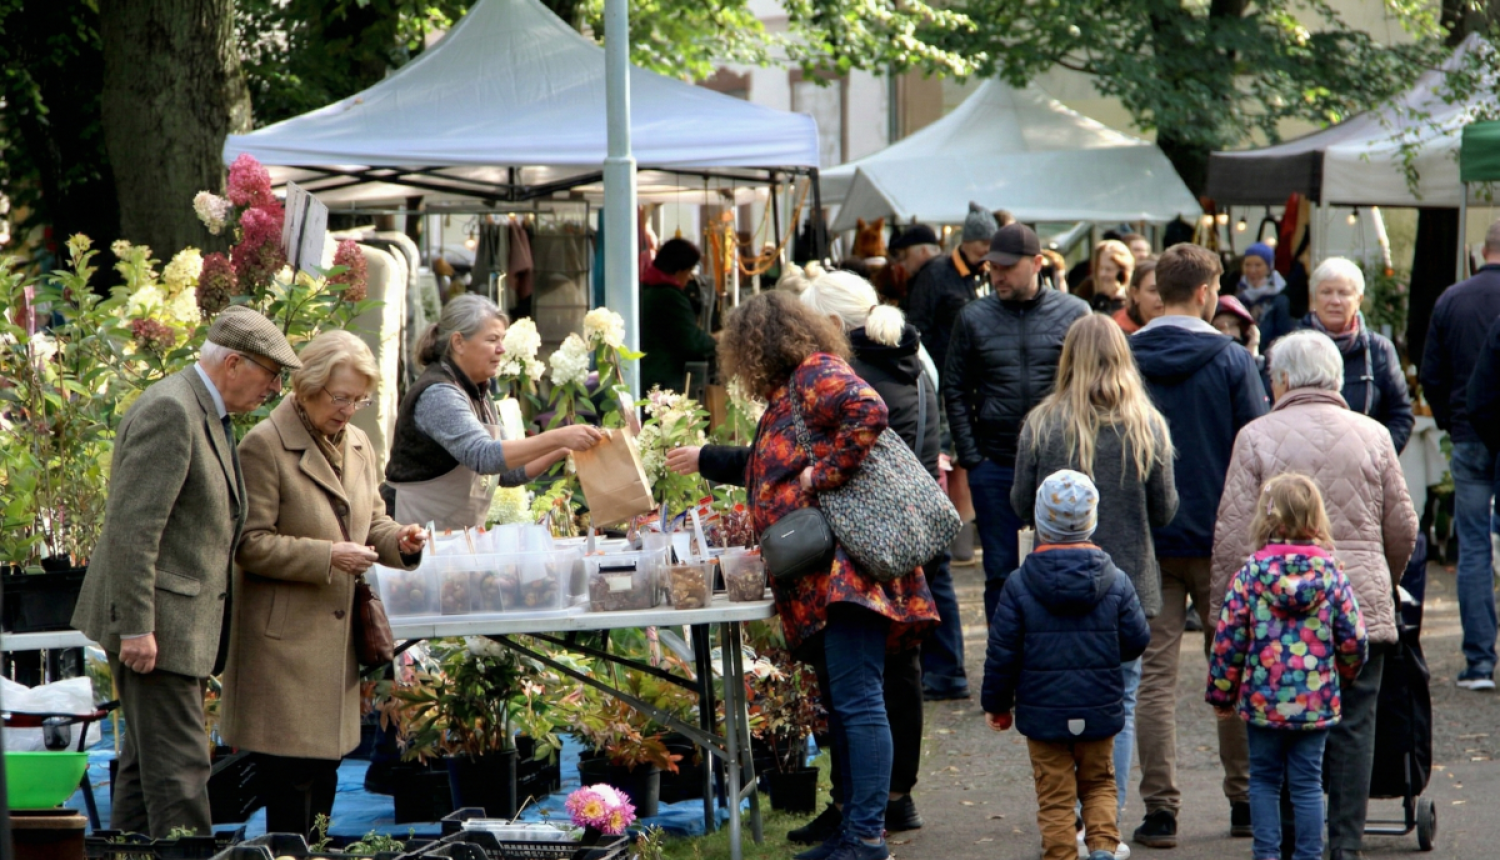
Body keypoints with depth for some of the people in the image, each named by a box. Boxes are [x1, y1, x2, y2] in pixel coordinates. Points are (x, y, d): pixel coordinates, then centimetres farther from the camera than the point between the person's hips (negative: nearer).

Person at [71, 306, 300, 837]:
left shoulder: (208, 415, 16)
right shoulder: (170, 412, -17)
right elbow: (131, 527, -22)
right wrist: (136, 627, -24)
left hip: (186, 621, 11)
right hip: (155, 622, -11)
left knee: (145, 763, 13)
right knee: (178, 770, -10)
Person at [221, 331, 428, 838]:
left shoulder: (357, 444, 13)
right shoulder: (265, 446, -10)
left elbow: (371, 524, 23)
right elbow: (250, 544, -13)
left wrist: (398, 541, 0)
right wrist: (327, 557, -20)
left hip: (337, 635, 7)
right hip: (286, 634, -7)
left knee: (327, 761, 10)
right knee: (293, 772, -7)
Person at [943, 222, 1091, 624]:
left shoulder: (1073, 312, 1)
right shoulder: (974, 318, 4)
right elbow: (954, 391, 8)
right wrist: (970, 456, -1)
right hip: (994, 467, 1)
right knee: (1000, 573, 6)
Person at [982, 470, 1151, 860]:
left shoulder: (1020, 585, -9)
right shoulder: (1115, 581, -6)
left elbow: (1002, 652, -6)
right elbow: (1136, 641, 0)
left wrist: (996, 704, 7)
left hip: (1042, 711, -1)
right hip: (1099, 710, 1)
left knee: (1055, 794, 7)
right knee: (1098, 782, 17)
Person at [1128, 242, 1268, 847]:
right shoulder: (1231, 361, -7)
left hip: (1145, 542, 1)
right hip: (1220, 540, -1)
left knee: (1153, 674, 2)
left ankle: (1160, 809, -2)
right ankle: (1244, 801, 17)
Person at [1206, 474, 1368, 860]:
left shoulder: (1251, 573, -7)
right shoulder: (1331, 573, -4)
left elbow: (1227, 640, -5)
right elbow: (1353, 639, -1)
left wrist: (1221, 694, 6)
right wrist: (1343, 674, 20)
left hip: (1262, 700, -1)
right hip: (1316, 702, 1)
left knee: (1264, 778, 12)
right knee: (1307, 782, 8)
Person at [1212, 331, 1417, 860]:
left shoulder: (1258, 436, 1)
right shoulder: (1372, 435, 8)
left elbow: (1233, 532, -3)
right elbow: (1402, 528, 10)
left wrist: (1225, 612, 4)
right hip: (1360, 601, 1)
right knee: (1353, 726, 5)